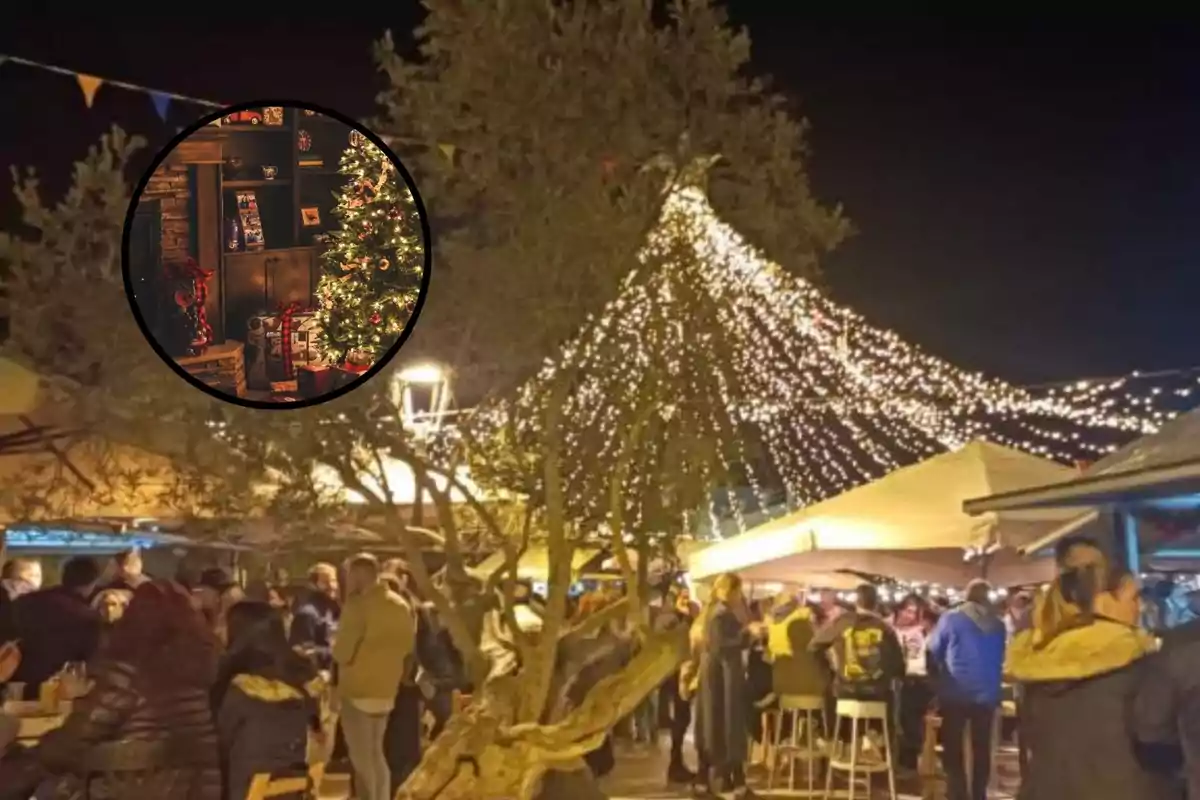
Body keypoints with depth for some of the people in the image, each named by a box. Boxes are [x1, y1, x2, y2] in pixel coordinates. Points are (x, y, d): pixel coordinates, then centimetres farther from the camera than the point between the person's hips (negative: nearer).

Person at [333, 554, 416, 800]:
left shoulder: (358, 604, -17)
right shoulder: (401, 606, 8)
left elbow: (342, 652, -15)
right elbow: (407, 645, 14)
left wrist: (338, 651, 5)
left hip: (358, 690, -7)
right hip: (386, 689, 7)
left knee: (361, 757, 0)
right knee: (375, 754, 19)